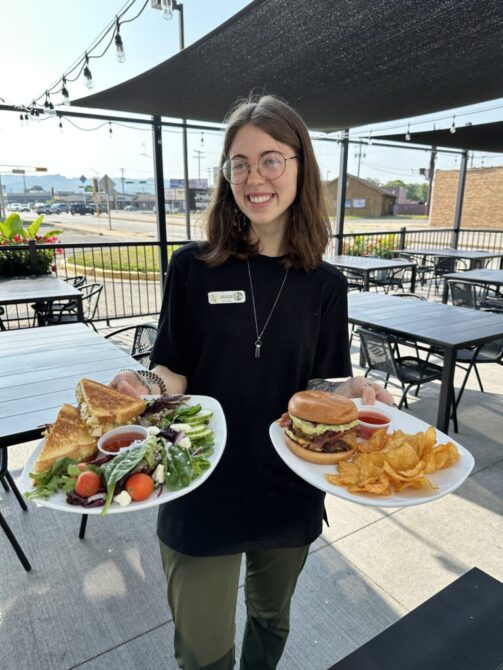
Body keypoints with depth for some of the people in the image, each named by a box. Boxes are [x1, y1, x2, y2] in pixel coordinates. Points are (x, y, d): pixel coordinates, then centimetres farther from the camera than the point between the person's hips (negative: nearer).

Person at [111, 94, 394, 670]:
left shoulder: (324, 285, -5)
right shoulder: (193, 267, -10)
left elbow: (319, 385, 1)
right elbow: (173, 373, -6)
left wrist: (352, 390, -19)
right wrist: (148, 388, -26)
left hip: (289, 492, 3)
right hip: (202, 489, -2)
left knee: (271, 620, 28)